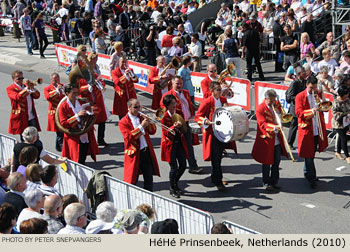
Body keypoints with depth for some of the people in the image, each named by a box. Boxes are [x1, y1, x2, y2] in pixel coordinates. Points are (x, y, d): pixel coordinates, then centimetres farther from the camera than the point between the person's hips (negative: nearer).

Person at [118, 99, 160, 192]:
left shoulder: (142, 117, 12)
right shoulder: (123, 122, -6)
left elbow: (152, 131, 10)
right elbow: (128, 137, -20)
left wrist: (148, 123, -9)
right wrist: (141, 126, -23)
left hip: (147, 151, 5)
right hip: (134, 154, -5)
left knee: (149, 179, 10)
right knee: (132, 180, 2)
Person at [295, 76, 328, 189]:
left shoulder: (319, 94, 8)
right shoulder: (300, 96, -6)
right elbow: (299, 112, -14)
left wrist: (319, 100, -14)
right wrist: (311, 111, -30)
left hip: (318, 129, 5)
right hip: (307, 129, -5)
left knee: (312, 153, 16)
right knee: (309, 154, -2)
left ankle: (307, 173, 35)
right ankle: (311, 178, 4)